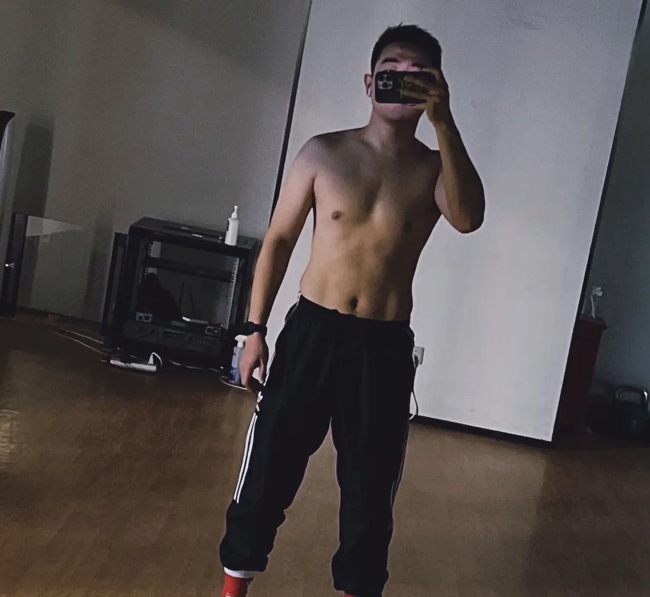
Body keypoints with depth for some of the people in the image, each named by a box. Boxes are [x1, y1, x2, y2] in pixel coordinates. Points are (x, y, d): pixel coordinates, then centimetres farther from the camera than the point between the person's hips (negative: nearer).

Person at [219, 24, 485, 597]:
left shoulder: (435, 169, 1)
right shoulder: (325, 153, 0)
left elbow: (468, 219, -22)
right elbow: (279, 241, 4)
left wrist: (443, 120, -27)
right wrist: (256, 329, -1)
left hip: (386, 346, 1)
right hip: (313, 331, 0)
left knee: (370, 486, 11)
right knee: (269, 468, 8)